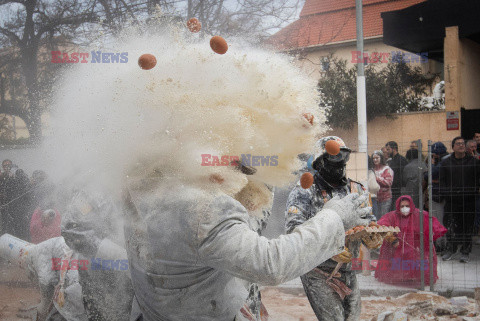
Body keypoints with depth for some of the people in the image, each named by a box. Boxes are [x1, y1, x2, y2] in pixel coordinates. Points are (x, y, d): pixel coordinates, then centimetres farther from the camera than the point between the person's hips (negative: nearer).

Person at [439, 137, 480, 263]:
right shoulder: (446, 163, 7)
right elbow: (442, 181, 8)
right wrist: (445, 194, -4)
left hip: (468, 200, 0)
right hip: (451, 200, 0)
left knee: (467, 227, 4)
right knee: (451, 227, 1)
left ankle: (465, 252, 13)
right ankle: (451, 250, 14)